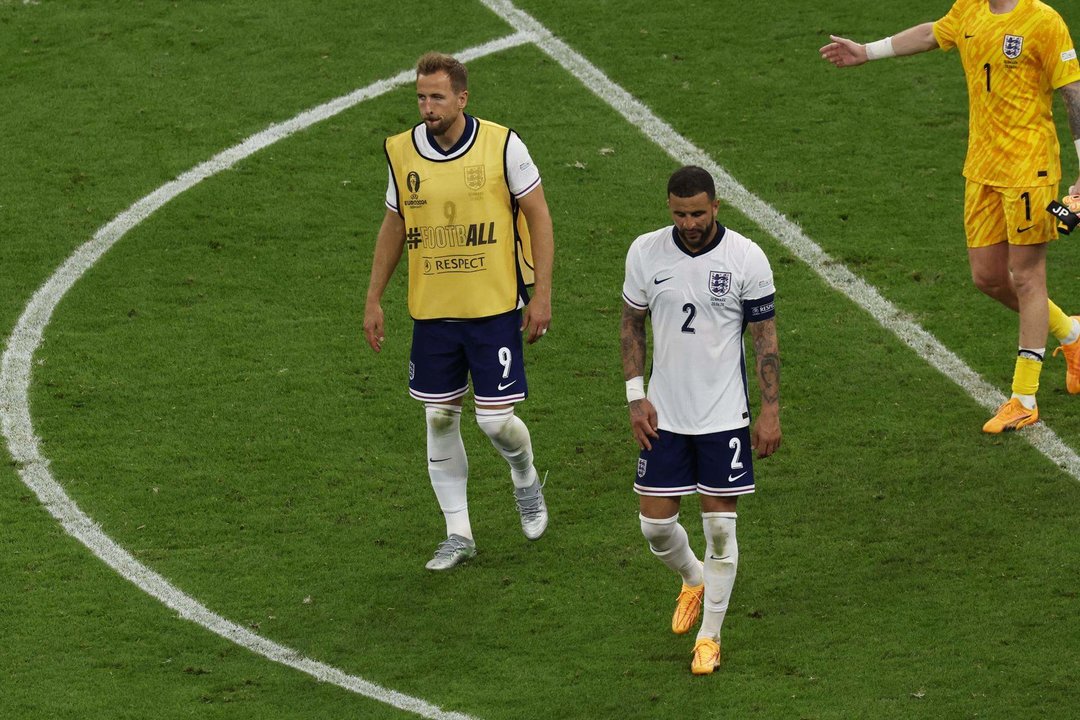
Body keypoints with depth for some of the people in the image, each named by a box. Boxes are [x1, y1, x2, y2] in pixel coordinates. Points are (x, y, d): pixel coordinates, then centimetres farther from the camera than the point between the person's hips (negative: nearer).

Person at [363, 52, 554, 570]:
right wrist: (373, 300, 11)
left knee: (495, 418, -5)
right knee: (439, 419, 5)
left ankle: (525, 477, 29)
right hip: (431, 311, 3)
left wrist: (542, 294, -8)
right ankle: (458, 534, 17)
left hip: (494, 308, -3)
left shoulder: (502, 145, -10)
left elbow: (538, 216, -3)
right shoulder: (401, 152, 0)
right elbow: (394, 227, 13)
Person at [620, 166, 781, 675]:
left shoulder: (746, 258, -9)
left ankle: (709, 636, 14)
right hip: (664, 415, 2)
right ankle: (693, 580, 37)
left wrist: (771, 411, -6)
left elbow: (765, 337, -3)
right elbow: (631, 324, 8)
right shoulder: (646, 252, -3)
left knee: (719, 526, 0)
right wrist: (636, 397, 0)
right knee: (655, 523, 4)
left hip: (725, 415, -2)